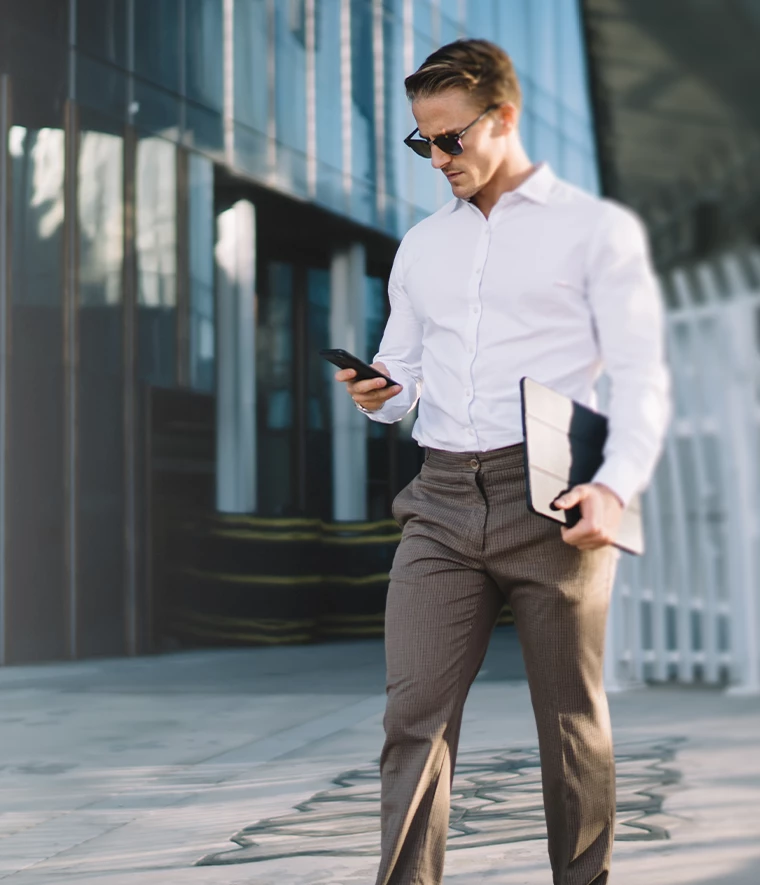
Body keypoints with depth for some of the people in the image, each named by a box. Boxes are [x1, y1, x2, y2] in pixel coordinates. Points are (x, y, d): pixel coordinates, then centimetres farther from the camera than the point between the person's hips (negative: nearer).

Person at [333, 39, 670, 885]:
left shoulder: (597, 228, 5)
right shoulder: (421, 246, 20)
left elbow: (642, 379, -2)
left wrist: (616, 487, -18)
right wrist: (376, 396, -2)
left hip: (551, 499, -4)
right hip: (442, 501, 4)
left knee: (571, 720, 2)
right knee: (414, 714, -6)